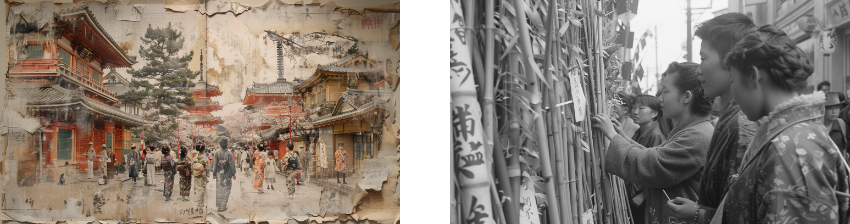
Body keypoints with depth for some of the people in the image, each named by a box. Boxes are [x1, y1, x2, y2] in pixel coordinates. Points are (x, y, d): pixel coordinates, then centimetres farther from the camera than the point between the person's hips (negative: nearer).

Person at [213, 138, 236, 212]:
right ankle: (223, 206, 6)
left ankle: (219, 205, 18)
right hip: (226, 174, -2)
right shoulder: (229, 154, -14)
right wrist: (233, 174, 3)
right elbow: (232, 165, -8)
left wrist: (214, 173, 5)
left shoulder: (217, 153, -8)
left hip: (219, 173, 2)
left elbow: (214, 164, -4)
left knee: (219, 189, 13)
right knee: (225, 189, 6)